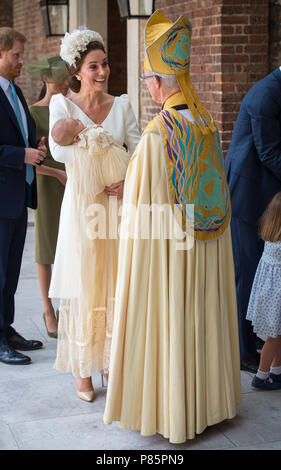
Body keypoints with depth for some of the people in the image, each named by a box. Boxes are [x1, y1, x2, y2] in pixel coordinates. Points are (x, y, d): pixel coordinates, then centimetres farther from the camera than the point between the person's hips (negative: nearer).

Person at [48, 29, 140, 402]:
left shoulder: (121, 105, 6)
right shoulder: (62, 104, -3)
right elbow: (59, 151, -20)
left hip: (117, 206, 3)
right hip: (82, 207, -3)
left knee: (116, 287, 9)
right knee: (83, 289, 4)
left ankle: (112, 363, 24)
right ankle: (83, 370, 17)